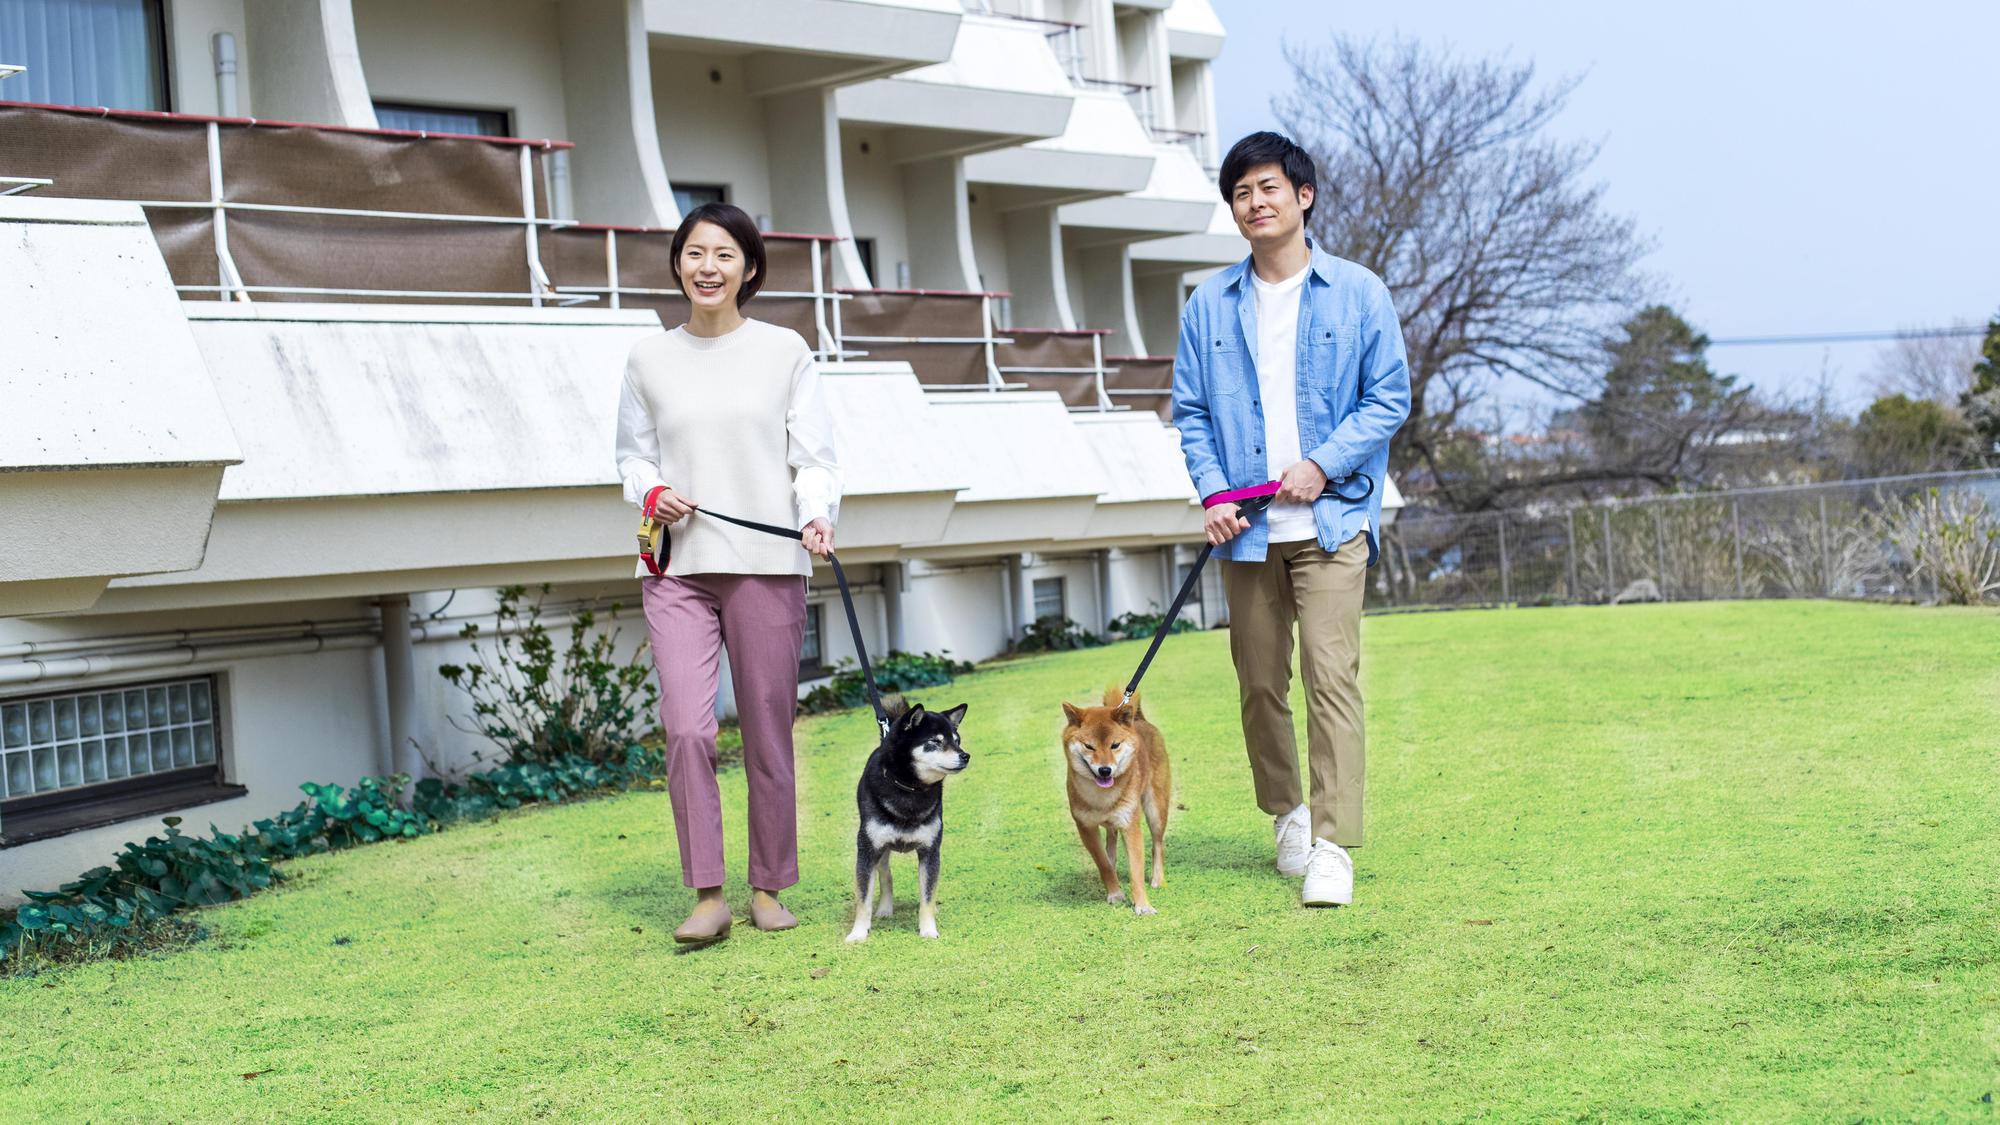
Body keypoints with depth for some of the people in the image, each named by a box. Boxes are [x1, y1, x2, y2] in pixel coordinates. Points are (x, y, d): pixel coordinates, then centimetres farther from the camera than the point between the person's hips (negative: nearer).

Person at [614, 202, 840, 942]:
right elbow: (632, 455, 18)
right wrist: (652, 492, -4)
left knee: (768, 735, 3)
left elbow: (814, 457, 3)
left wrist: (818, 518, -15)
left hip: (767, 566, -1)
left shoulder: (785, 352, 4)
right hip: (678, 569, 1)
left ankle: (769, 887, 18)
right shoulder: (649, 360, 9)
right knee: (686, 729, -12)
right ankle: (707, 896, -4)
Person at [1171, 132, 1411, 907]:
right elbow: (1190, 411, 10)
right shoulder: (1209, 305, 8)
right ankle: (1285, 811, 31)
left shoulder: (1358, 293, 2)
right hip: (1245, 527, 3)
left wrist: (1323, 464, -11)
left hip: (1330, 517, -3)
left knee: (1331, 676, -12)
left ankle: (1333, 846, -11)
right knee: (1259, 682, 10)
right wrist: (1213, 493, -5)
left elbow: (1389, 398, 1)